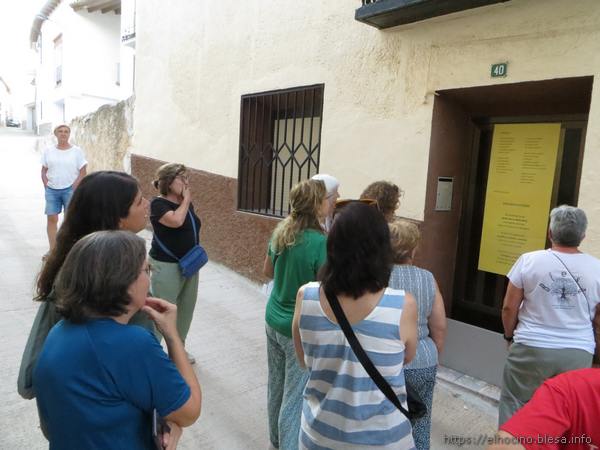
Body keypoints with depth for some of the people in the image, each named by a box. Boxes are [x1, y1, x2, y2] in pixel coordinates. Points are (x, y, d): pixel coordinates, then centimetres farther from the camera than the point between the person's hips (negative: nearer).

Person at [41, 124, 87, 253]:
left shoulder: (77, 151, -2)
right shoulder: (48, 151, 7)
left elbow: (83, 172, -4)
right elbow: (44, 171, 11)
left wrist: (73, 188, -10)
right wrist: (46, 186, 0)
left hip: (70, 190, -3)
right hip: (51, 190, 3)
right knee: (51, 218, 1)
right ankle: (52, 249, 10)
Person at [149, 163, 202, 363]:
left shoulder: (187, 203, 10)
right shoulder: (158, 203, -12)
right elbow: (176, 221, -30)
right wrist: (186, 199, -17)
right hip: (167, 266, -7)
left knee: (186, 309, 15)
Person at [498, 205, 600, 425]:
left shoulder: (529, 260, -9)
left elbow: (509, 307, -4)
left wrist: (510, 336, 13)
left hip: (532, 349, -2)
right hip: (579, 354, 3)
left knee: (514, 406, 12)